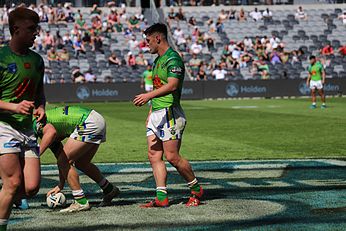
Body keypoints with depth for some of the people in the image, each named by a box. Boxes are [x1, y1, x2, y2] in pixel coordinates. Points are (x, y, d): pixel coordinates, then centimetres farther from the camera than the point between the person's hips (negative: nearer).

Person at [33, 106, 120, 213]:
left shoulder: (36, 122, -4)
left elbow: (51, 133, -30)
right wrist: (60, 185, 22)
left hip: (90, 123, -10)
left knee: (64, 162, -5)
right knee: (81, 163, 25)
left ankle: (81, 202, -2)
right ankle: (109, 190, 40)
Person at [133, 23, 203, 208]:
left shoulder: (173, 58, -12)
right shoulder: (158, 60, 20)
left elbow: (172, 85, -26)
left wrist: (148, 95, -34)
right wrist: (151, 113, 24)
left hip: (169, 113, -10)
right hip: (157, 113, 10)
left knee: (172, 156, -9)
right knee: (154, 156, 3)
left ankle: (196, 190, 8)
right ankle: (161, 197, 4)